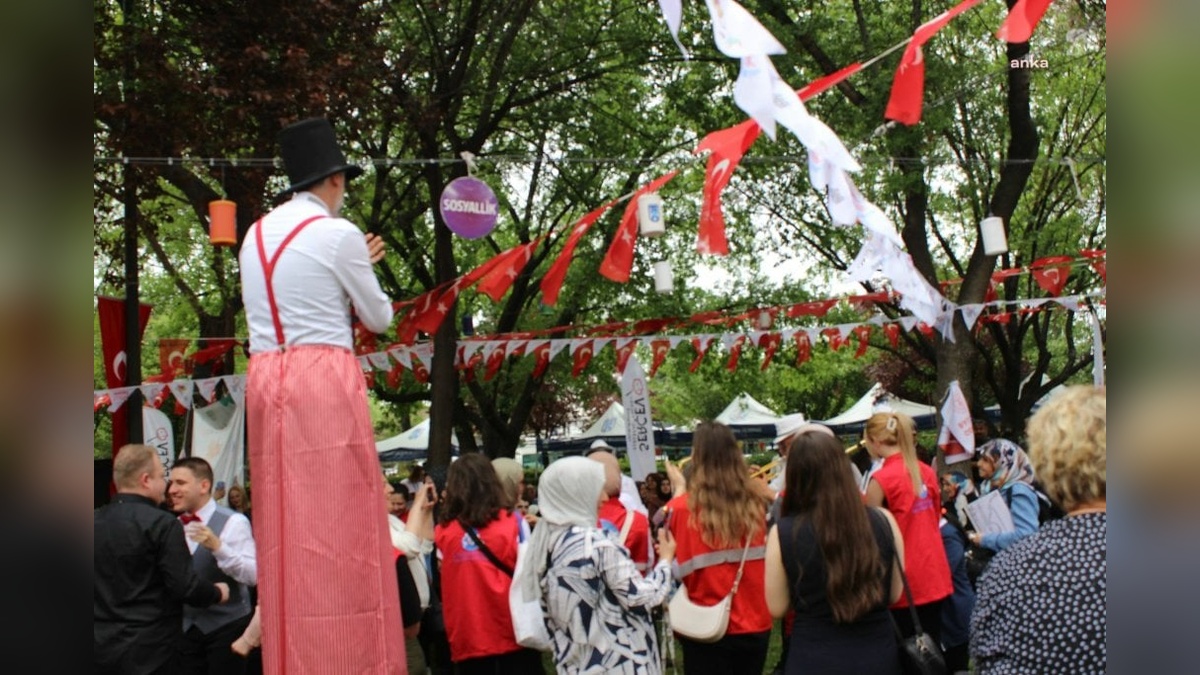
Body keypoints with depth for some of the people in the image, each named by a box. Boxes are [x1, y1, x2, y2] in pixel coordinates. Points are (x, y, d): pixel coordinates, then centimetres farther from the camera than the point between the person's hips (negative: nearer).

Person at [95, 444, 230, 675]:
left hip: (100, 647, 6)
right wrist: (217, 593, 1)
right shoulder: (162, 524, -15)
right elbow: (185, 586, -17)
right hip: (149, 652, -6)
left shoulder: (97, 520, 3)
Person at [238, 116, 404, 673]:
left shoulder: (256, 235, 14)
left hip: (266, 381, 7)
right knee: (337, 525, -5)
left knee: (284, 525, 9)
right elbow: (378, 318, 4)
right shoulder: (338, 233, -5)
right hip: (325, 382, -6)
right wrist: (363, 275, 22)